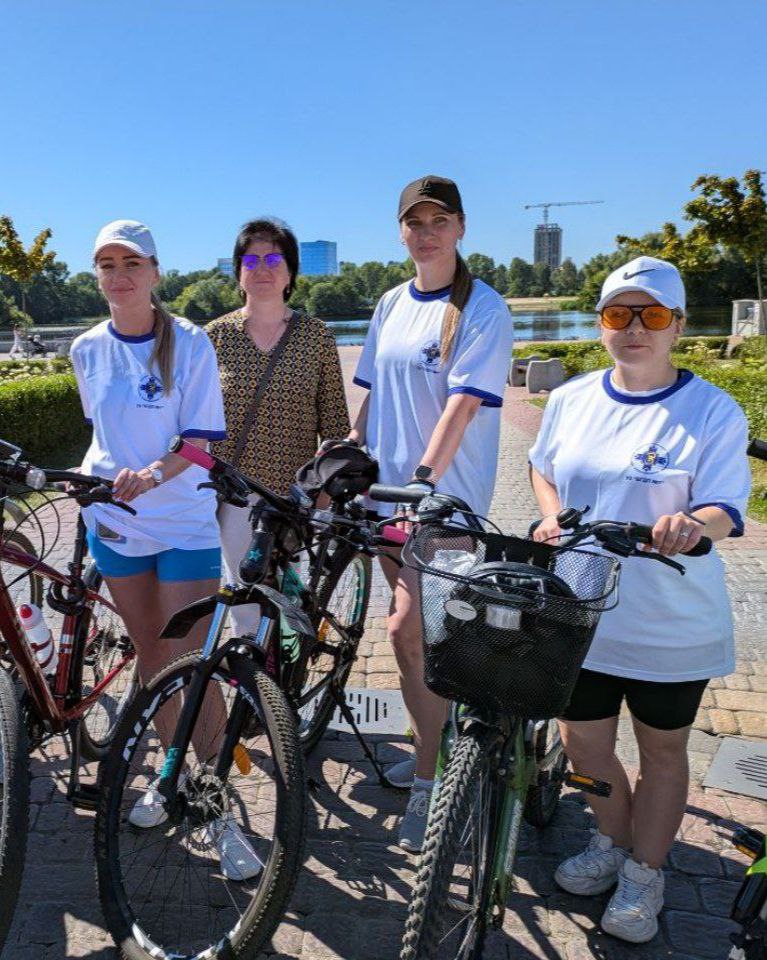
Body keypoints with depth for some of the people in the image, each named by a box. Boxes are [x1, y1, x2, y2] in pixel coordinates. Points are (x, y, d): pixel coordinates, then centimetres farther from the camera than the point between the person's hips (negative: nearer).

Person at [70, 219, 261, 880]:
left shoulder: (190, 343, -8)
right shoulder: (88, 349, 5)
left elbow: (202, 439, -11)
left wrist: (153, 473, -27)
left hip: (184, 522, -4)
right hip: (115, 520, 4)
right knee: (150, 654, 14)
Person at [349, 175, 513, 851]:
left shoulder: (483, 308, -8)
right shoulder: (392, 305, 12)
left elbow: (463, 404, -18)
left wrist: (424, 478, -28)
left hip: (448, 493, -6)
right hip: (387, 488, 6)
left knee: (408, 629, -11)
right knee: (416, 631, 14)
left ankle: (429, 783, 7)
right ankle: (433, 749, 33)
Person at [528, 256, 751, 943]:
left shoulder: (714, 411, -9)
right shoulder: (571, 399, 2)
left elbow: (724, 508, -15)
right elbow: (544, 467, 17)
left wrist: (694, 524, -37)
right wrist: (552, 518, -2)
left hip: (670, 624, -3)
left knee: (662, 752, 14)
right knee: (582, 741, 14)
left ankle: (644, 875, 36)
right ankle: (613, 844, 42)